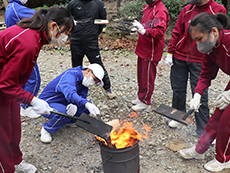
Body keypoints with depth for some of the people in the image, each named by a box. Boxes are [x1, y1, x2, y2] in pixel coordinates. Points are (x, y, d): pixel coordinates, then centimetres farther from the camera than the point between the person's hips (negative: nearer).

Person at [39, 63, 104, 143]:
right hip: (47, 104, -8)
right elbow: (70, 93, -49)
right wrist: (86, 104, -65)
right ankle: (46, 129, -9)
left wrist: (73, 105, -34)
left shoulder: (84, 80, 1)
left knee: (86, 109, -9)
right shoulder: (70, 75, -28)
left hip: (63, 103, 8)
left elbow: (82, 97, -10)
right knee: (65, 114, -37)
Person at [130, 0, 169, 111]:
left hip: (151, 51, -9)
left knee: (147, 77, 2)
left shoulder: (160, 11, -18)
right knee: (141, 74, 18)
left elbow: (159, 31, -28)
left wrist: (144, 31, -38)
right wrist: (138, 29, 8)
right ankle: (140, 97, 33)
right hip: (143, 48, 9)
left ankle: (145, 102, 15)